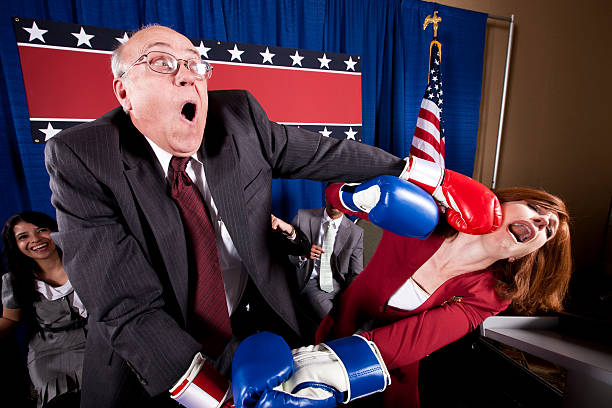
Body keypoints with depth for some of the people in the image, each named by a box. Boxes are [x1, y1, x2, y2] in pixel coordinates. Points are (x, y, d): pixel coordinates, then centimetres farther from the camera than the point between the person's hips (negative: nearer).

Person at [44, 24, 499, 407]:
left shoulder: (239, 114, -11)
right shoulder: (79, 158, -19)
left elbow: (320, 152, -4)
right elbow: (128, 306, -24)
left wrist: (405, 169, 3)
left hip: (255, 325, 3)